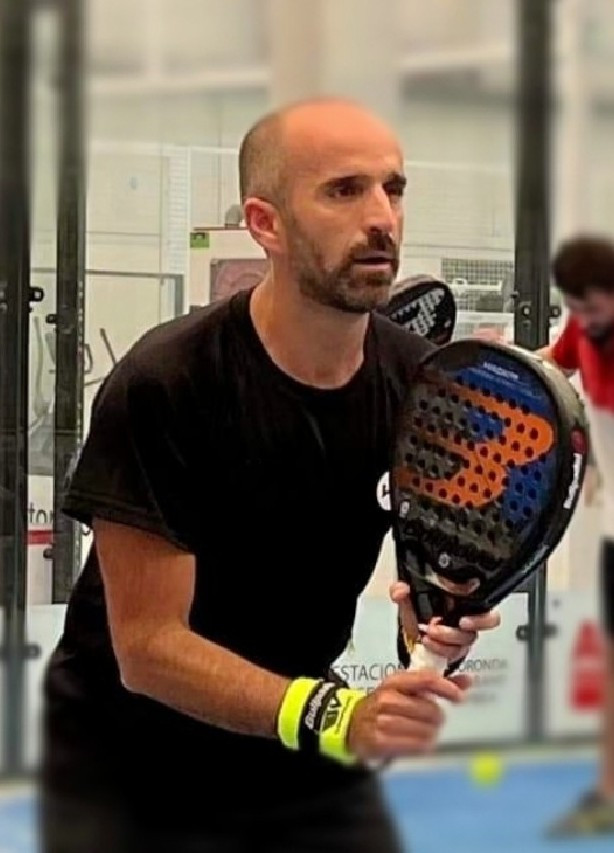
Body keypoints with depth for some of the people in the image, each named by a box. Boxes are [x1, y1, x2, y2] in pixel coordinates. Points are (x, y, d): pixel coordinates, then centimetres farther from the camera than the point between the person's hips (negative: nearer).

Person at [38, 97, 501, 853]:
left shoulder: (416, 381, -9)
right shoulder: (163, 387, -24)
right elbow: (148, 646, -24)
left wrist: (443, 618, -19)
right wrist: (334, 719, -36)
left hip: (309, 761, 4)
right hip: (129, 773, -4)